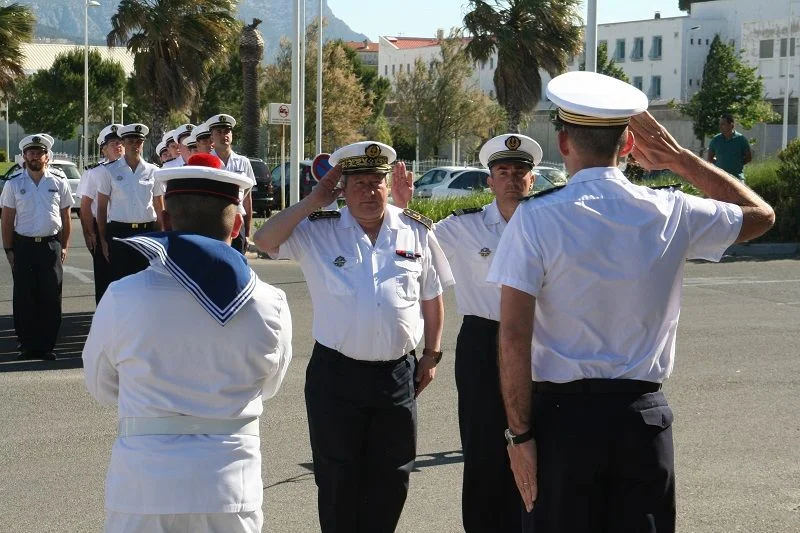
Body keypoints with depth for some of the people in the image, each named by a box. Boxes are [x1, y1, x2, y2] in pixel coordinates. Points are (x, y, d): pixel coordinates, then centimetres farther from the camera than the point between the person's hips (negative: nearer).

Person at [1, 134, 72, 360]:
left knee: (51, 299, 0)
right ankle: (27, 346, 7)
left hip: (50, 246, 0)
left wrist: (64, 247, 2)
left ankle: (47, 346, 7)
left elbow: (65, 219, 10)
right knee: (24, 298, 0)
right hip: (23, 246, 0)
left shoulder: (59, 184, 8)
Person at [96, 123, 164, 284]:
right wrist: (103, 240, 0)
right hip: (119, 232, -2)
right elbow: (102, 208, 5)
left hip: (146, 232, 2)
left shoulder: (153, 171, 8)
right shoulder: (109, 171, 3)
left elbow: (159, 210, 11)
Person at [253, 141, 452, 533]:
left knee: (392, 477, 12)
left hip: (397, 373, 2)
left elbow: (431, 298, 12)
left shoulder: (416, 232, 5)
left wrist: (431, 354, 10)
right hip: (336, 372, -2)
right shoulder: (317, 231, -2)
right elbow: (264, 240, -15)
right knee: (338, 479, 8)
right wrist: (313, 202, -11)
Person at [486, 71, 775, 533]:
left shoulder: (537, 220, -9)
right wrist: (680, 157, 16)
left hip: (564, 413, -2)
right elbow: (760, 214, 18)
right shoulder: (671, 215, 0)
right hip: (644, 413, 2)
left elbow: (514, 336, -12)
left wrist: (520, 432, -5)